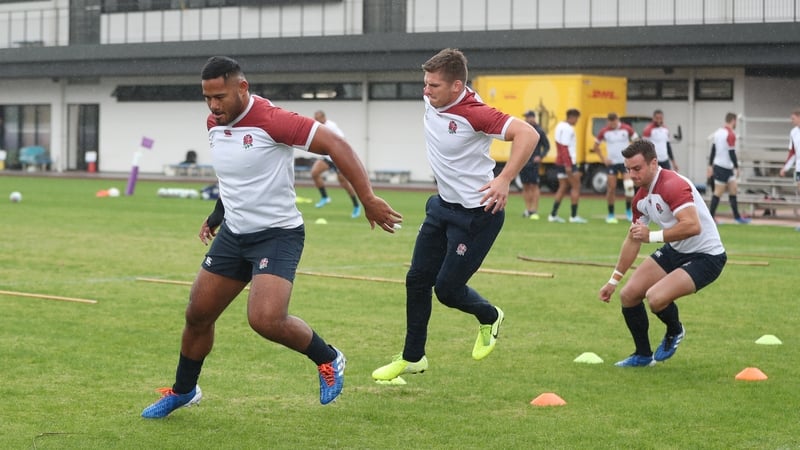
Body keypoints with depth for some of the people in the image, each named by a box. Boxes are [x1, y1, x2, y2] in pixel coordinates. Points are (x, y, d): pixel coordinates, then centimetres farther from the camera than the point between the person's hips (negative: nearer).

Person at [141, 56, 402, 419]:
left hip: (277, 235, -7)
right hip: (233, 234, 7)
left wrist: (368, 199, -26)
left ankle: (327, 359, 4)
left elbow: (335, 145, -23)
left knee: (265, 320, -24)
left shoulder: (270, 120, -22)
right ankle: (183, 391, 32)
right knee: (197, 314, 8)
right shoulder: (215, 125, 2)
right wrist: (217, 215, 23)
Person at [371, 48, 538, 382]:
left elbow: (527, 134, -34)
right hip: (443, 205, 8)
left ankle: (490, 318, 30)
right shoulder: (431, 101, -4)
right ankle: (412, 358, 22)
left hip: (477, 213, -8)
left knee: (447, 288, -3)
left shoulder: (474, 114, -27)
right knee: (417, 280, 9)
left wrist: (504, 180, -40)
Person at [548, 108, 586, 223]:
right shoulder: (567, 129, -16)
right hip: (568, 162, -10)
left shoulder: (560, 126, 16)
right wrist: (568, 165, -24)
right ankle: (574, 216, -2)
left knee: (563, 188, 11)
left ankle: (553, 215, 7)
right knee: (576, 187, -2)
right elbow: (564, 148, -22)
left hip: (560, 162, 10)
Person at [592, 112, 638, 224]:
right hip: (612, 163, 0)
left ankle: (628, 210, 4)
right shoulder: (604, 132, -3)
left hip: (625, 161, 0)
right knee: (611, 188, -2)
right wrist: (604, 159, -1)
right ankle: (611, 215, 8)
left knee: (629, 185, -15)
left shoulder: (626, 129, -4)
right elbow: (596, 147, 9)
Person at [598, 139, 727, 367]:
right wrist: (614, 280, 22)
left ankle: (675, 331, 8)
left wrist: (653, 236, -33)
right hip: (674, 251, 9)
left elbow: (693, 226, -38)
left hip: (705, 255, -9)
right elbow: (633, 240, 18)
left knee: (655, 297, -27)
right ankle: (643, 355, 22)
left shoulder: (673, 185, -25)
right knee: (628, 295, 3)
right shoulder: (641, 197, 5)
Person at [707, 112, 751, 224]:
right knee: (718, 192, -3)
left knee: (733, 190, 12)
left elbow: (713, 150, 12)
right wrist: (737, 167, -11)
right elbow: (732, 153, -19)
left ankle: (737, 216, 16)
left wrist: (710, 166, 15)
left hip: (718, 165, 9)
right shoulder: (730, 135, -17)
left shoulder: (718, 132, 8)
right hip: (724, 167, -9)